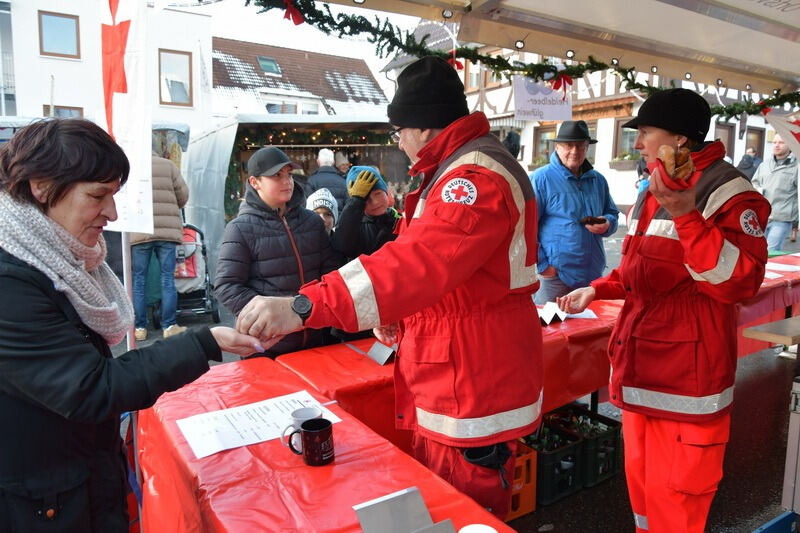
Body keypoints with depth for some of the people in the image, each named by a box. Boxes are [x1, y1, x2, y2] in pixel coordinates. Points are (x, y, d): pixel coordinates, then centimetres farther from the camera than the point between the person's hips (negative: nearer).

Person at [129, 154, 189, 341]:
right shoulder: (168, 165, 9)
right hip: (168, 231, 0)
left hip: (137, 233, 0)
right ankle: (169, 326, 5)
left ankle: (140, 328, 11)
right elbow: (183, 195, 6)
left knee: (138, 281, 7)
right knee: (167, 279, 5)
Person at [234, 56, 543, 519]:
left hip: (473, 398, -10)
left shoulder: (476, 178, -20)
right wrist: (396, 312, 7)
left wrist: (304, 307, -43)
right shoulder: (459, 168, 16)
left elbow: (419, 261, -37)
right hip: (451, 385, 10)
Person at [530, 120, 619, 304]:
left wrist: (607, 224, -2)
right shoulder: (540, 179, -8)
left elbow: (613, 213, 23)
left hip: (592, 275, 6)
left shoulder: (598, 180, 12)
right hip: (554, 276, -6)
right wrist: (542, 265, -15)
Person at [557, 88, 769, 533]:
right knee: (642, 482, 21)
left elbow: (738, 283, -25)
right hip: (642, 365, 8)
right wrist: (598, 290, 8)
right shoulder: (652, 192, 12)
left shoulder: (728, 193, -14)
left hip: (687, 375, -8)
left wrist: (686, 215, -33)